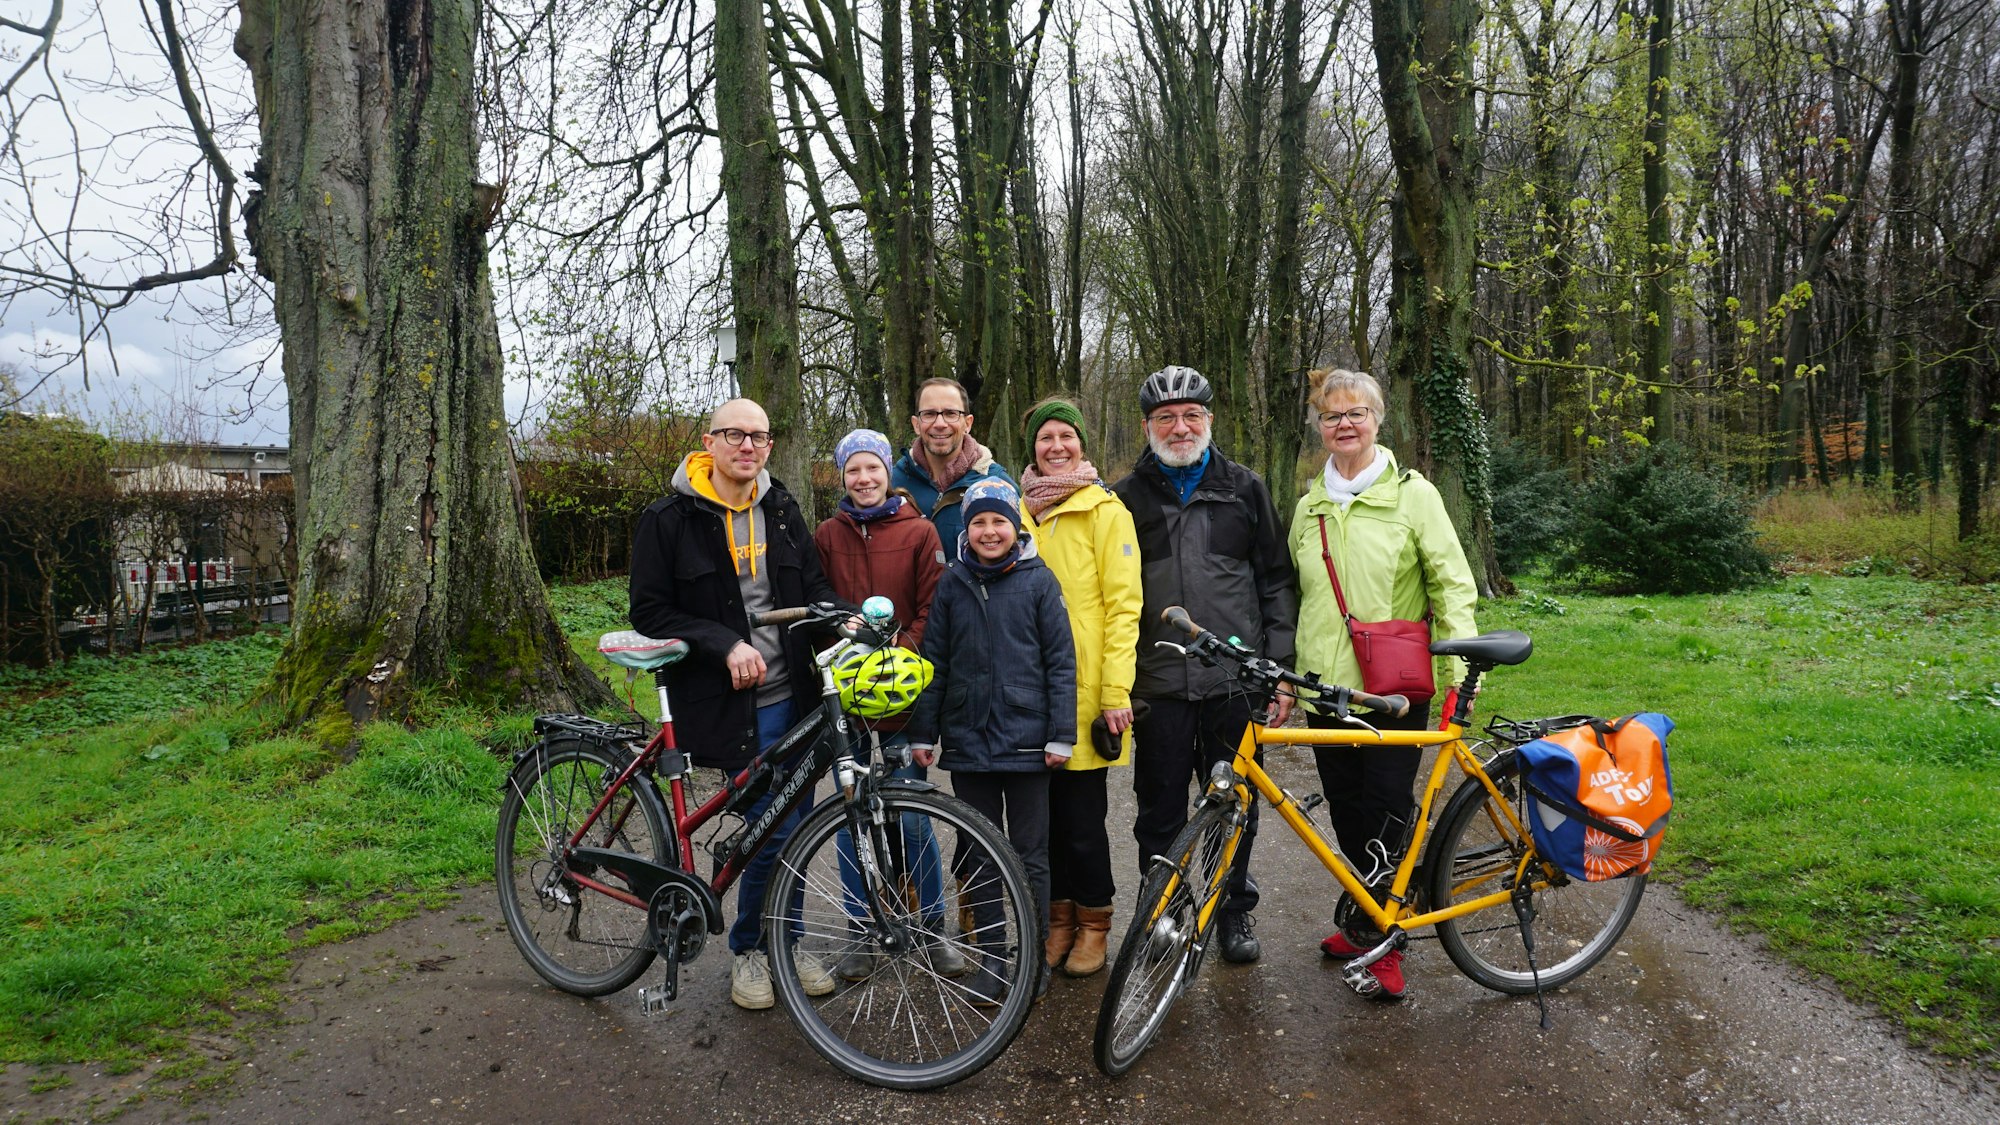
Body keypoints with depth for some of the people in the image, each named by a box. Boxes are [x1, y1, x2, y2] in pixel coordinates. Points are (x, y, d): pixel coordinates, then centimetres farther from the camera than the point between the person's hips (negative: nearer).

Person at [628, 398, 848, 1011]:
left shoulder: (781, 508, 10)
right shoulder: (670, 518, -4)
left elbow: (813, 585, 15)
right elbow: (651, 613, -5)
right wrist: (725, 646, -18)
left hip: (793, 694, 5)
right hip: (731, 702, -5)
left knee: (794, 827, 10)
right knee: (778, 828, -7)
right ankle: (748, 949, 17)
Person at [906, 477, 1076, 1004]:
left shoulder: (1038, 580, -1)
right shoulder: (952, 585, 6)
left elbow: (1060, 660, -2)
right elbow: (934, 662, 9)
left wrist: (1061, 734, -7)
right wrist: (923, 733, 6)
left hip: (1025, 739, -2)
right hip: (968, 741, 3)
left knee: (1031, 857, 7)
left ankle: (1033, 957, 21)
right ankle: (988, 958, 22)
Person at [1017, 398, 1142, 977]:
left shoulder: (1105, 510, -2)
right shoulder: (1019, 511, 12)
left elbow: (1122, 604, -7)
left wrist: (1116, 692, -13)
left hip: (1087, 688, -4)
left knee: (1083, 809, 0)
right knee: (1045, 806, 9)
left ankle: (1093, 922, 19)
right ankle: (1059, 918, 25)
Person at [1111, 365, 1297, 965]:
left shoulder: (1244, 488, 8)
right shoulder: (1127, 498, 6)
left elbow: (1276, 581, 8)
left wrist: (1281, 670, 1)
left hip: (1236, 683, 0)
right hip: (1159, 688, 0)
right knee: (1160, 816, 9)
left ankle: (1235, 913, 29)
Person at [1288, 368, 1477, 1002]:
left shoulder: (1412, 494, -3)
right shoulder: (1309, 508, 12)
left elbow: (1452, 583, -5)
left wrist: (1462, 669, -13)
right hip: (1328, 686, 5)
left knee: (1386, 813, -2)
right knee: (1347, 814, 11)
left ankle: (1384, 945, 12)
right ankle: (1368, 924, 29)